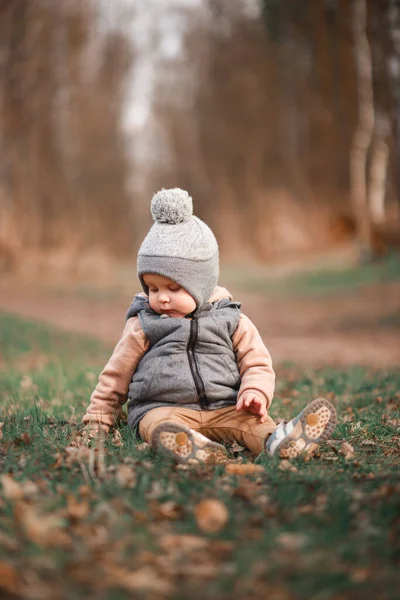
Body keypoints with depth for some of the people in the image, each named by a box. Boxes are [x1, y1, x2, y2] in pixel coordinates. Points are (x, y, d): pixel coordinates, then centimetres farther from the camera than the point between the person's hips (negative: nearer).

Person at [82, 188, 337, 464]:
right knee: (159, 424, -35)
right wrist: (97, 422, 16)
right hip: (162, 408, -2)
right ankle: (186, 447, -65)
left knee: (251, 419, -28)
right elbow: (116, 375, 17)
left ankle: (277, 441, -57)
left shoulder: (231, 320, 11)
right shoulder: (143, 327, 10)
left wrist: (255, 392, -8)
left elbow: (257, 364, 13)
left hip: (224, 409, 2)